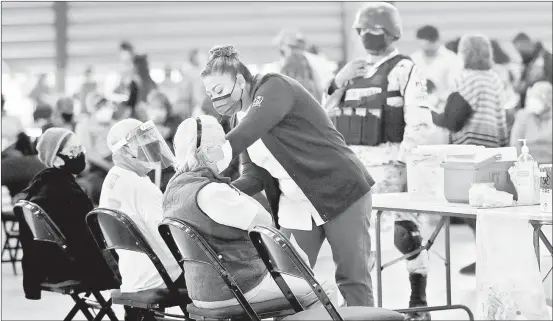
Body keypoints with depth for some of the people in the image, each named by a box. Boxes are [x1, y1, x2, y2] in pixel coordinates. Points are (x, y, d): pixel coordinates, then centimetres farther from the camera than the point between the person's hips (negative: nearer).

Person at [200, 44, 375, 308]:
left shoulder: (274, 87, -12)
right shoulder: (243, 121, 11)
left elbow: (255, 126, -32)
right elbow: (253, 177, 3)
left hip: (341, 191, -8)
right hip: (295, 206, 8)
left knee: (352, 277, -3)